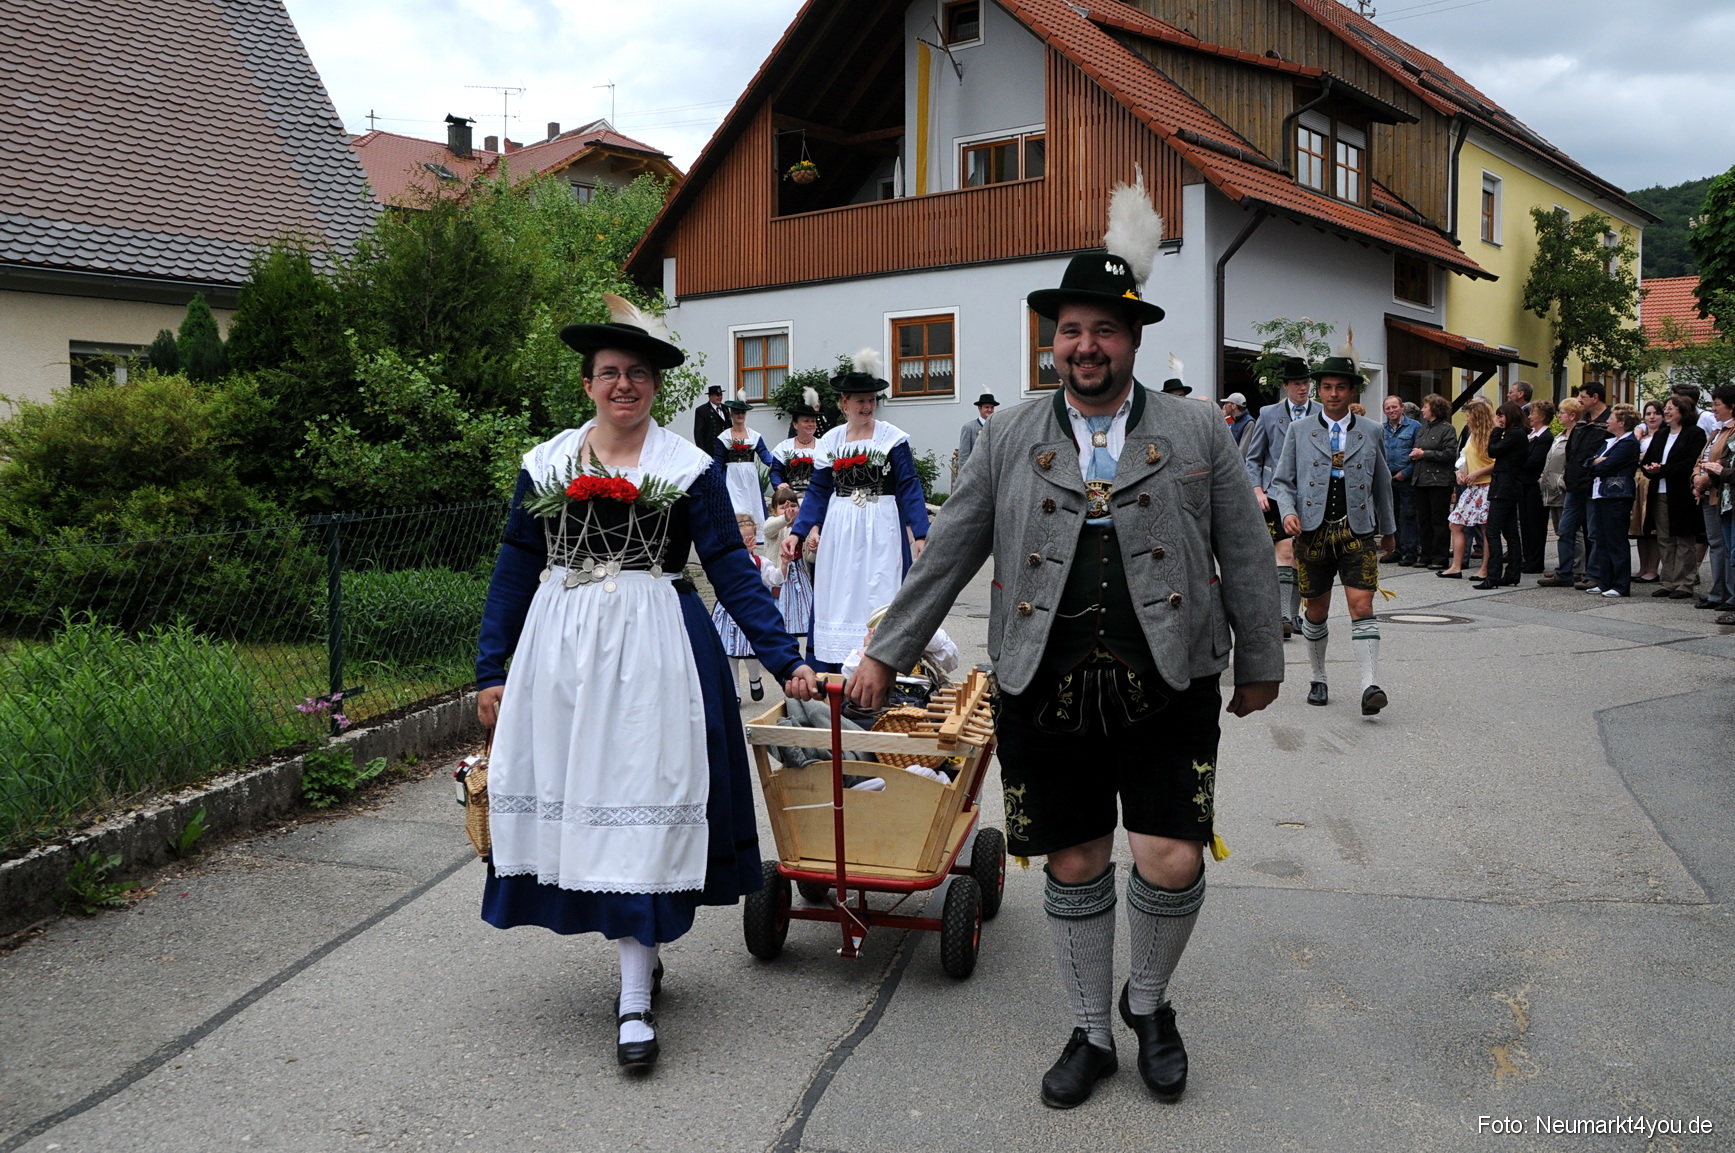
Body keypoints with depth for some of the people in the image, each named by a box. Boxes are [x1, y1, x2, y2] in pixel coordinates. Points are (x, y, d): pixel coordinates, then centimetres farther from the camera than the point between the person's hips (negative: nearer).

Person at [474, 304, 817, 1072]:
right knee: (570, 797, 4)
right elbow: (515, 572, 11)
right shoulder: (543, 466, 9)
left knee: (640, 801, -5)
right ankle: (640, 955, 22)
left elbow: (731, 570, 0)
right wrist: (491, 670, 7)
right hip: (560, 650, 3)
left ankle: (635, 1000, 1)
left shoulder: (690, 468, 2)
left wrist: (784, 660, -7)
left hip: (652, 648, -3)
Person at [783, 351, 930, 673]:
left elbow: (909, 488, -6)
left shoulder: (892, 437, -3)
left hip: (881, 530, -3)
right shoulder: (830, 441, 7)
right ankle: (833, 679, 11)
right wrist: (797, 532, -1)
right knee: (836, 601, 4)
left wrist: (921, 534, -16)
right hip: (840, 531, 3)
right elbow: (818, 492, 8)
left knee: (878, 601, -2)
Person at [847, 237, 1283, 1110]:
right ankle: (1091, 1034, 30)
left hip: (1167, 689, -1)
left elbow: (1246, 556, 10)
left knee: (1169, 863, -6)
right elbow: (947, 555, 8)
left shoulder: (1198, 433, 5)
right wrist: (888, 653, 8)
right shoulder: (1009, 439, 6)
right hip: (1045, 693, 1)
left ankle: (1148, 1003, 25)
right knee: (1074, 866, 10)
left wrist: (1260, 663, 11)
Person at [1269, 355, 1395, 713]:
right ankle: (1318, 680, 26)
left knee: (1362, 607, -12)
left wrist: (1388, 530, 26)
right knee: (1316, 612, 9)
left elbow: (1382, 485, 19)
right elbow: (1282, 481, 7)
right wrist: (1288, 511, -13)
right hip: (1312, 531, 0)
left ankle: (1370, 686, -16)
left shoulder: (1371, 434, 9)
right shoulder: (1300, 432, 6)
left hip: (1357, 532, 0)